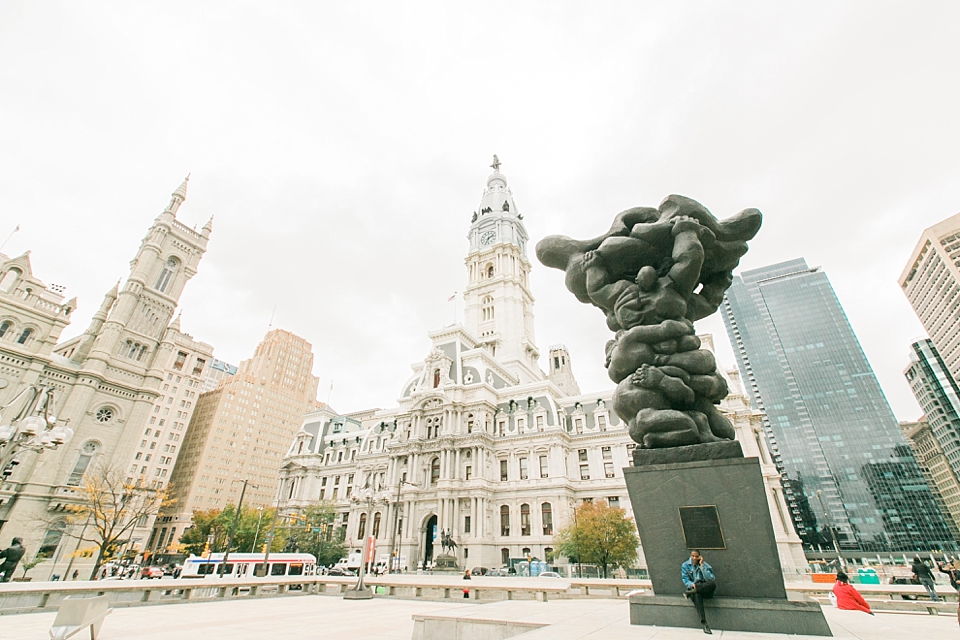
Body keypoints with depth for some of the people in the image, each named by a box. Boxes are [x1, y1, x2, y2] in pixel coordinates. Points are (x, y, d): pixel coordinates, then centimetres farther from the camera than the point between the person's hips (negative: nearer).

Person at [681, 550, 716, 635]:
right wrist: (692, 584, -21)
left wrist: (702, 565, -14)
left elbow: (710, 578, -12)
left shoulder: (705, 565, 2)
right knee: (697, 595, -39)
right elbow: (685, 580, 0)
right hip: (693, 587, -1)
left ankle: (690, 593, -32)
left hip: (704, 588, 1)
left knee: (712, 584, -35)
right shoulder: (685, 565, 4)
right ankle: (703, 623, -42)